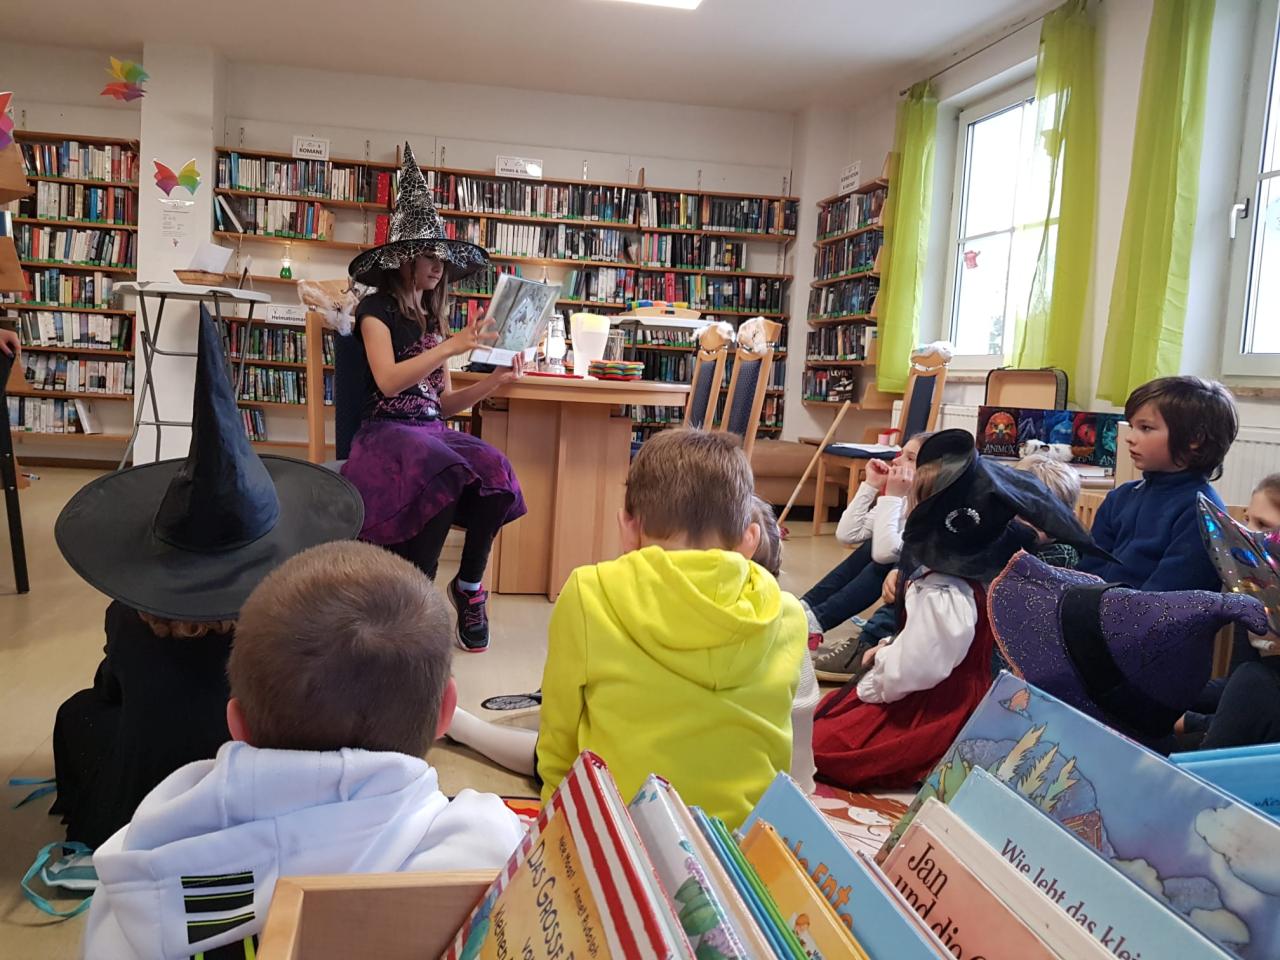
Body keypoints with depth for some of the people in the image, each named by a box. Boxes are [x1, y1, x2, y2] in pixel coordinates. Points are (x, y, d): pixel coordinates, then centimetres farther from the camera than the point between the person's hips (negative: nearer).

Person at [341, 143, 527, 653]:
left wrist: (495, 380, 3)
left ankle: (469, 585, -13)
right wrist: (453, 346, -19)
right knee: (448, 472, -37)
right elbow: (388, 381, -16)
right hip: (387, 430, -6)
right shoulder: (377, 309, 2)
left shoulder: (432, 319, 21)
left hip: (432, 429, 6)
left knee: (495, 469, -27)